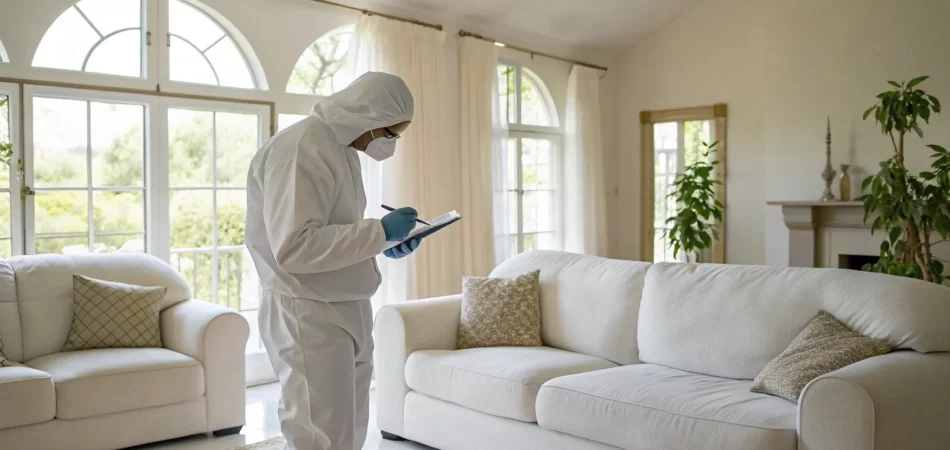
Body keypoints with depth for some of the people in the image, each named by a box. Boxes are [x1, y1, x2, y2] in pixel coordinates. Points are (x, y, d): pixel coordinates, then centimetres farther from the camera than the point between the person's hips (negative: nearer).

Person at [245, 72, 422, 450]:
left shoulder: (342, 147, 12)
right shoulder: (299, 150, -18)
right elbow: (294, 248, -27)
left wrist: (384, 243, 4)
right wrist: (379, 232, -22)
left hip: (347, 311, 10)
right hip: (308, 317, -9)